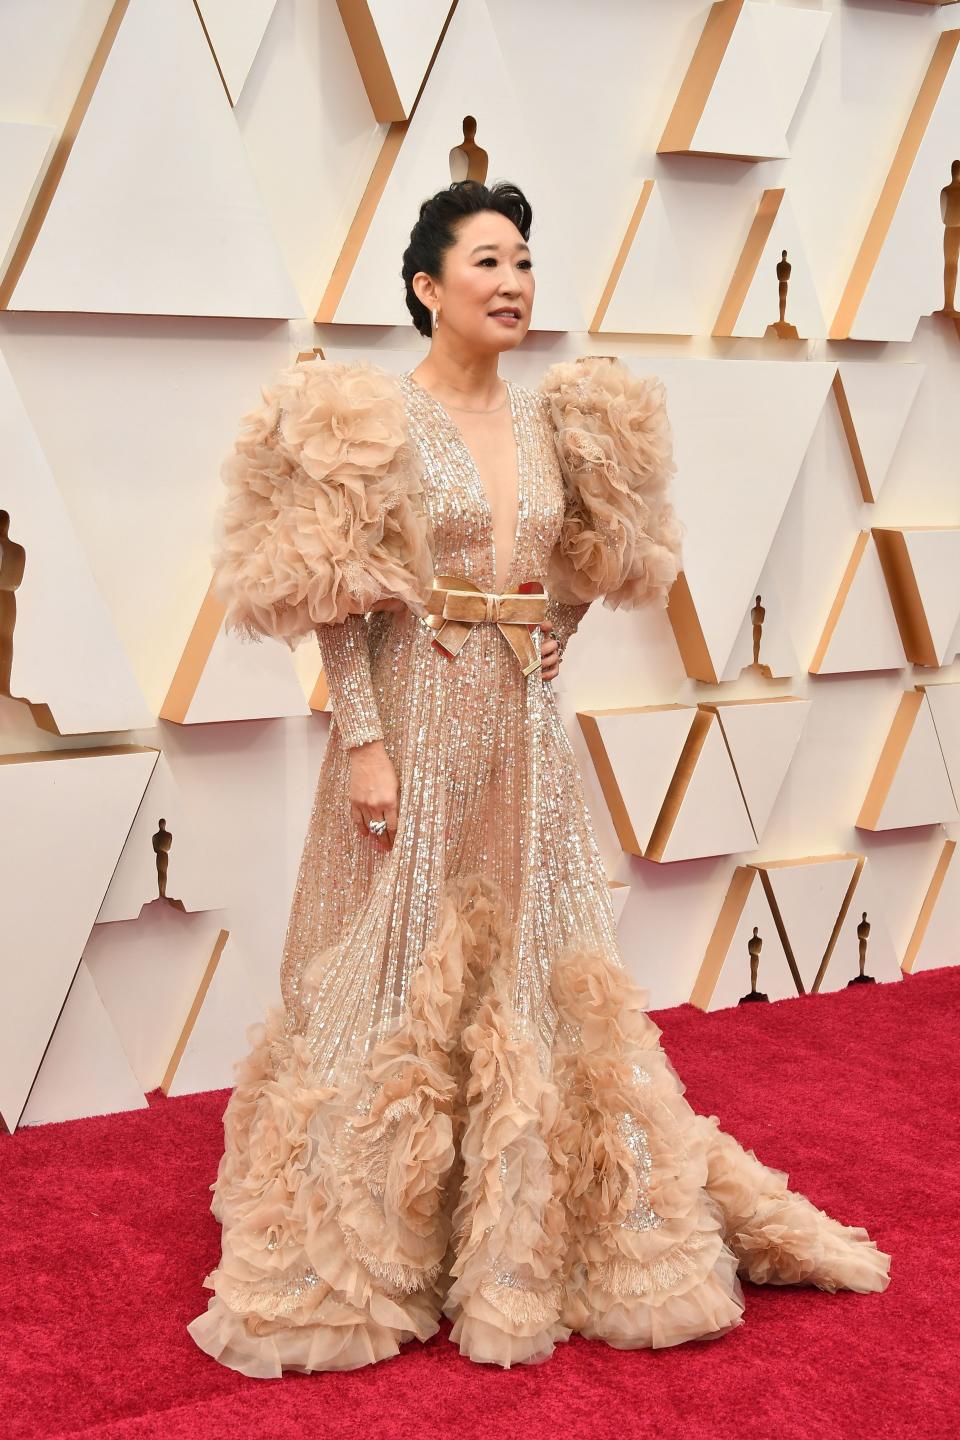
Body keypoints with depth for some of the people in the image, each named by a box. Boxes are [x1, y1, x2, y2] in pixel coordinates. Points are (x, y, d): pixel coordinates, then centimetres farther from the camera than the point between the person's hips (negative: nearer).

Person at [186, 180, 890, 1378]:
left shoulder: (547, 422, 9)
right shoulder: (374, 419, -7)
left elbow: (590, 563, 22)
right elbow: (336, 607, -11)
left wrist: (553, 639, 6)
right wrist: (364, 742, -17)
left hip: (523, 740, 6)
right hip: (413, 729, -6)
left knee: (539, 973, 12)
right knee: (403, 982, 1)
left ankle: (532, 1231, 29)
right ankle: (366, 1249, 17)